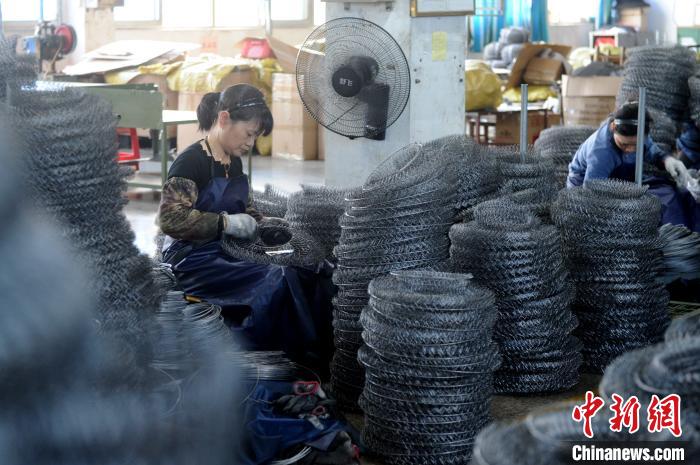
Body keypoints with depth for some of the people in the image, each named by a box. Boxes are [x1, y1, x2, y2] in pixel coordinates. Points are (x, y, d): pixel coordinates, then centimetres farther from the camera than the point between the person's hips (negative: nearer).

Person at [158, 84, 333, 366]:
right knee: (277, 281, -27)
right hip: (194, 261, -8)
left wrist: (261, 222, 8)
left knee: (309, 276, -14)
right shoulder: (192, 161, -12)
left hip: (227, 253, 8)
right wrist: (226, 223, -22)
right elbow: (170, 219, -21)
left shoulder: (234, 162, 13)